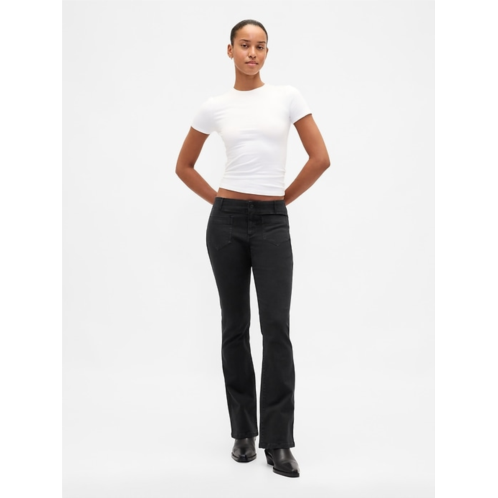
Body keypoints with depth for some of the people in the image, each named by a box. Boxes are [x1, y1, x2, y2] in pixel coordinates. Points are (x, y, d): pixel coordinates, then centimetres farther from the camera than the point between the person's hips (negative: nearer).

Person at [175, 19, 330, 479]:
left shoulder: (287, 96, 2)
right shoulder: (215, 107, 4)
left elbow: (321, 158, 0)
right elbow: (184, 167, 14)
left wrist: (283, 198, 4)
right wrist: (218, 201, 8)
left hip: (272, 222, -1)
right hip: (227, 221, 1)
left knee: (276, 328, -5)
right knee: (235, 327, 7)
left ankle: (278, 442, 5)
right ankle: (244, 432, 21)